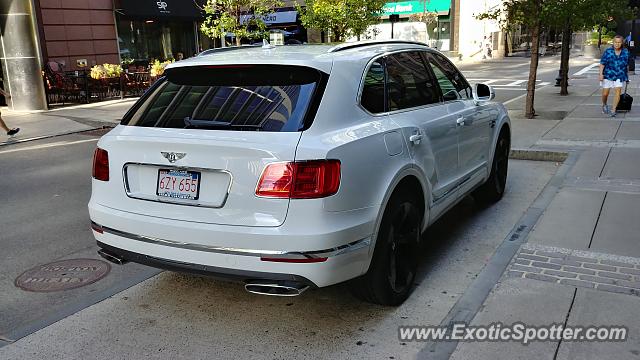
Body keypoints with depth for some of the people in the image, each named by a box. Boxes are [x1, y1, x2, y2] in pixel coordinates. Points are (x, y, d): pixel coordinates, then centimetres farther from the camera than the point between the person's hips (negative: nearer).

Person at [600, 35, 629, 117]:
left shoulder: (626, 52, 4)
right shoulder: (608, 51, -4)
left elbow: (627, 64, 13)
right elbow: (602, 64, -5)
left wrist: (627, 76, 15)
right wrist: (601, 74, -15)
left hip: (619, 76, 1)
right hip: (608, 75, -1)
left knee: (618, 91, -12)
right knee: (605, 93, 4)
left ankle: (613, 110, -8)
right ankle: (604, 105, 35)